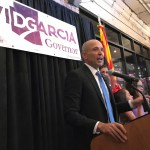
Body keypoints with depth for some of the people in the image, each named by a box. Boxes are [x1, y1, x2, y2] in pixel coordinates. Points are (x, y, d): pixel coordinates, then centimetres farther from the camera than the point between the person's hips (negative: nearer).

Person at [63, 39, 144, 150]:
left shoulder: (104, 78, 11)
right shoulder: (76, 75, -15)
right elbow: (70, 114, -21)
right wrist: (100, 125, -32)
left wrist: (132, 103, 4)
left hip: (109, 139, 8)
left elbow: (107, 108, 13)